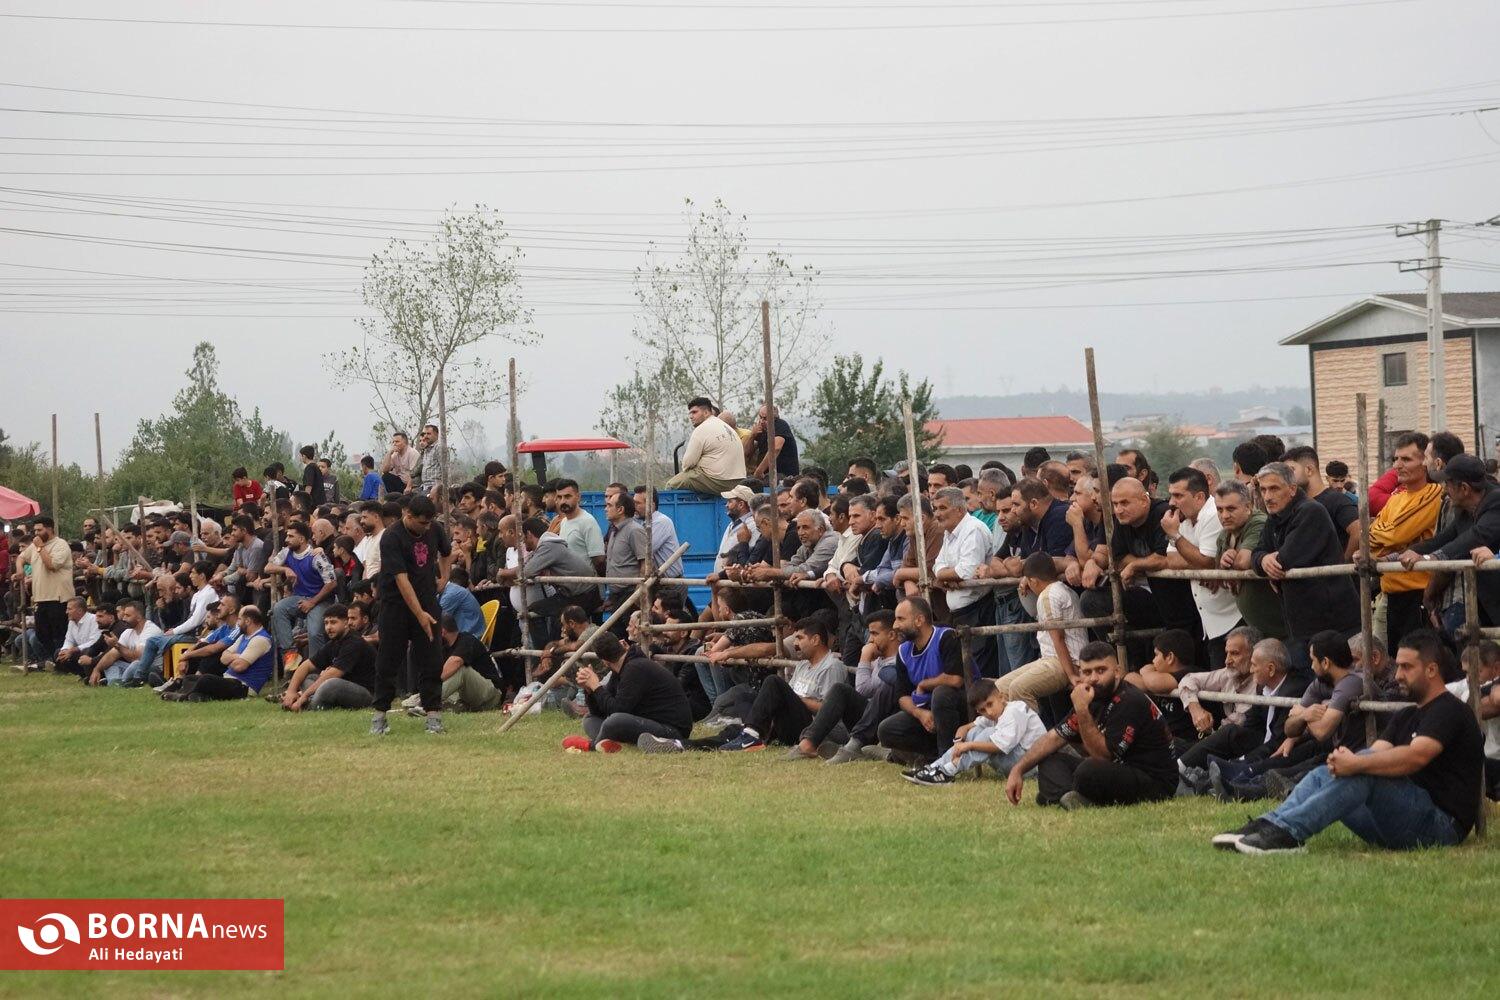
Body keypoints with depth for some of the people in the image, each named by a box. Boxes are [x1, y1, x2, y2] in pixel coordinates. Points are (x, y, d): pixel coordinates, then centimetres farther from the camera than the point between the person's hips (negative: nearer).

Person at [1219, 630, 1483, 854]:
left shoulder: (1449, 711, -6)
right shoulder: (1406, 717, 23)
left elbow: (1415, 757, -24)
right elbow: (1378, 752, 6)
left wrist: (1357, 764, -28)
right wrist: (1345, 760, -17)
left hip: (1442, 825, -9)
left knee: (1366, 772, -28)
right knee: (1323, 775, -2)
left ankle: (1287, 832, -37)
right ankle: (1267, 826, -24)